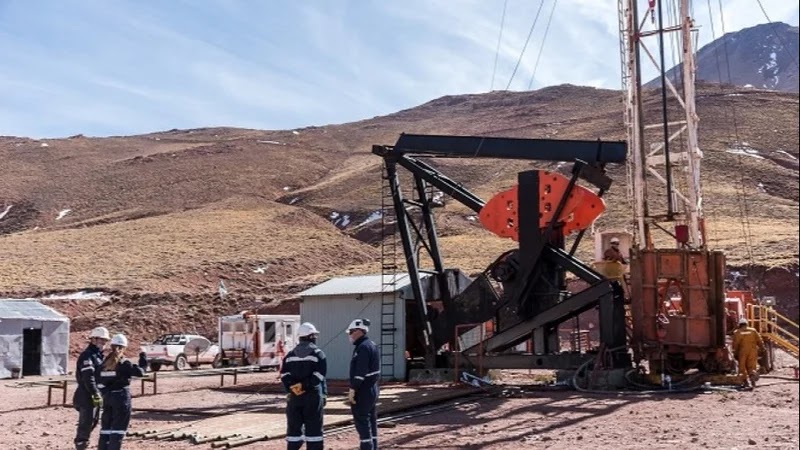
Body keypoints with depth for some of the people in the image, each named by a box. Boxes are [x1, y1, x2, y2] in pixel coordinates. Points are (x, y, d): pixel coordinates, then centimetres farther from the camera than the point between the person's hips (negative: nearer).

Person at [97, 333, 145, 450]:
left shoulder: (106, 361, 8)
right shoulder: (124, 363, -11)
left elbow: (101, 380, 7)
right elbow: (140, 372, -18)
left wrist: (105, 393, 12)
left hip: (107, 397, 6)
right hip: (121, 397, -6)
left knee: (106, 426, 14)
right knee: (118, 427, -2)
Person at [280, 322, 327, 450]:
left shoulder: (290, 355, 12)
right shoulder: (317, 354, -2)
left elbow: (284, 374, 0)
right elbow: (319, 375, -15)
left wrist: (292, 387, -9)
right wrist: (305, 385, -14)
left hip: (294, 395, 4)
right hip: (313, 395, -4)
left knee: (294, 427, 8)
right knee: (313, 428, 1)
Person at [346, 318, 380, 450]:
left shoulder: (363, 347, -17)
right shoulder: (372, 345, 15)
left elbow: (360, 372, -23)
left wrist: (352, 390, -20)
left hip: (362, 391, -10)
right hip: (372, 389, 10)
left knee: (362, 422, -6)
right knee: (371, 421, 13)